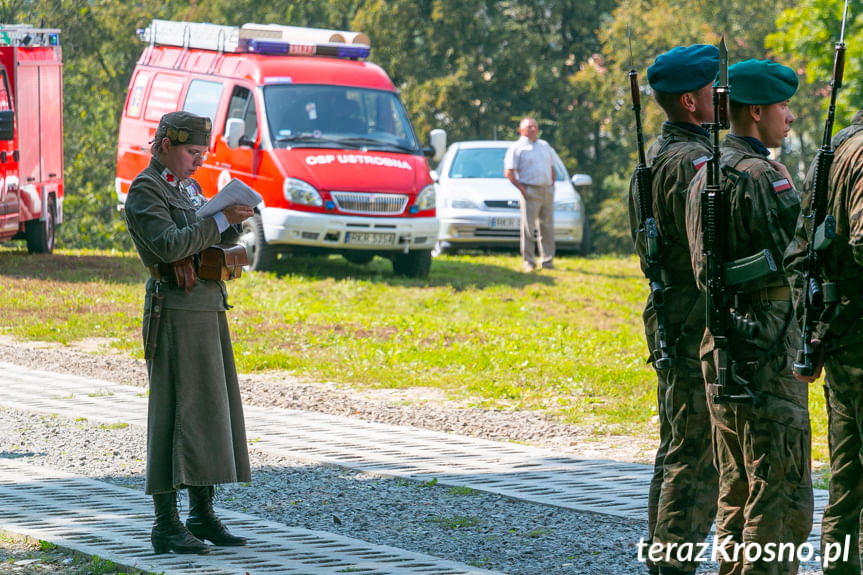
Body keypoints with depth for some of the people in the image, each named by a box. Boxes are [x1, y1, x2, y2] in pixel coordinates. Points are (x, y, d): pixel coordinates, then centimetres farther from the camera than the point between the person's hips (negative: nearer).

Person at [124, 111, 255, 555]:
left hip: (208, 310, 9)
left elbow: (223, 237, 18)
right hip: (175, 313, -9)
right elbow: (169, 245, -23)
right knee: (176, 414, -10)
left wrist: (236, 218, -4)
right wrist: (221, 219, -25)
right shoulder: (143, 192, -10)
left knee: (211, 412, 10)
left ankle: (202, 515, 16)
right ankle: (166, 525, -9)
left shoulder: (187, 186, 18)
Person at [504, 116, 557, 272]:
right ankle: (529, 262, -1)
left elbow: (551, 168, 26)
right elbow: (508, 172, -6)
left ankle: (547, 260, 11)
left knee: (547, 228, 5)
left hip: (547, 192, 5)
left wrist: (552, 185, 11)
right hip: (530, 193, -5)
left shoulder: (545, 146, 18)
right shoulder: (517, 148, 0)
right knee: (528, 228, -6)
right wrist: (521, 189, -12)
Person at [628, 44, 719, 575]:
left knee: (677, 451, 16)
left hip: (669, 321, 11)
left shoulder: (660, 153, 15)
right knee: (697, 456, -8)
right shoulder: (690, 160, -18)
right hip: (696, 325, -10)